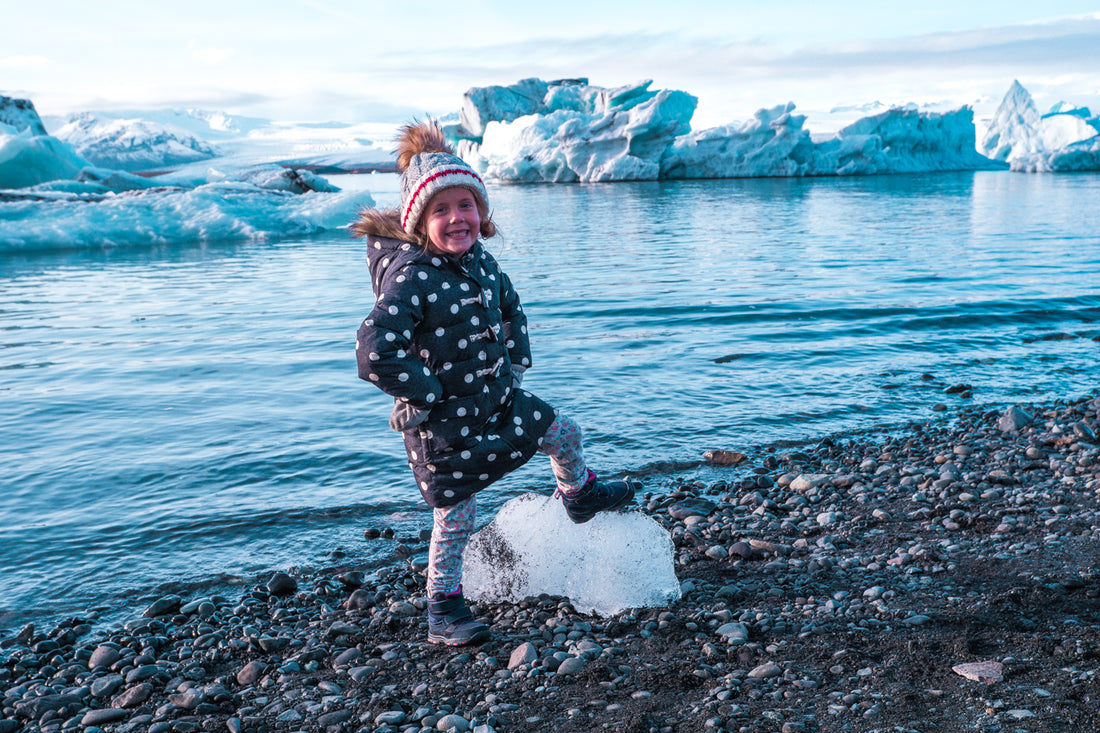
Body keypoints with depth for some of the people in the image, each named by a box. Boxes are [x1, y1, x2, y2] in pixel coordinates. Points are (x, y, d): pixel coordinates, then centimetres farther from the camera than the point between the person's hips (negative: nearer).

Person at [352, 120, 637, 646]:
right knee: (455, 518, 3)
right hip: (444, 423, -7)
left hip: (498, 399, 8)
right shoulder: (410, 278, -26)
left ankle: (580, 496, 52)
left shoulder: (479, 260, 0)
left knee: (563, 432, 20)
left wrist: (517, 362, 12)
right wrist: (427, 393, -23)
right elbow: (374, 353, -33)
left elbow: (510, 308, 21)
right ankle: (443, 612, 23)